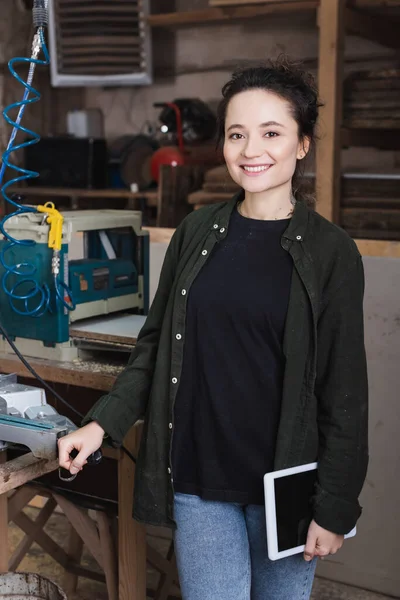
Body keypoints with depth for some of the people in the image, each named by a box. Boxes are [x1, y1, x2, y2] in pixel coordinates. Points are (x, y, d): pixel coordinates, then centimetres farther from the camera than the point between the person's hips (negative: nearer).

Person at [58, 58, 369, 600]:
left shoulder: (331, 252, -7)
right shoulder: (197, 233, 2)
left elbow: (344, 392, -6)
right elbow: (155, 344, 8)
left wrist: (335, 508, -5)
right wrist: (104, 422, -3)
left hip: (285, 481, -2)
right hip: (197, 477, 2)